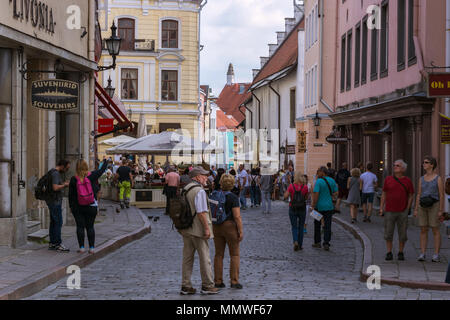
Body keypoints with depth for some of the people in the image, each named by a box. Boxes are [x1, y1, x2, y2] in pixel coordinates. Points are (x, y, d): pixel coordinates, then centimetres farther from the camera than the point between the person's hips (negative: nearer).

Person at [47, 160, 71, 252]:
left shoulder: (54, 172, 16)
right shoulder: (55, 173, -17)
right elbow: (55, 188, -27)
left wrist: (63, 184, 12)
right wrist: (64, 185, -12)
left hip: (54, 202, 10)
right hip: (55, 202, -10)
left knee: (53, 222, 10)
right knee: (58, 222, -9)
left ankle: (52, 244, 13)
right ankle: (58, 244, -8)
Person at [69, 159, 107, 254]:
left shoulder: (74, 179, -6)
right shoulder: (92, 176, -6)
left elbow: (71, 194, 0)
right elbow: (101, 170, 10)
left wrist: (71, 206, 11)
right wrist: (105, 162, 28)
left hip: (77, 207, -1)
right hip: (91, 206, 1)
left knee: (80, 227, 4)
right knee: (90, 227, 6)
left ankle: (81, 247, 1)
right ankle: (91, 247, 5)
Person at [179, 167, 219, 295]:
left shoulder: (185, 189, 12)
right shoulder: (199, 191, -15)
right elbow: (201, 212, -21)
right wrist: (207, 228, -17)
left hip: (186, 229, 8)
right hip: (198, 229, -8)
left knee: (187, 258, 9)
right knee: (204, 257, 1)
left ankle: (186, 286, 11)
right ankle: (207, 286, 6)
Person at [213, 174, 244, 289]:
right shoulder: (233, 197, -12)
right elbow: (237, 216, -16)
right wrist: (241, 231, -11)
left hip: (217, 227, 5)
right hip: (230, 227, -5)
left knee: (219, 254, 10)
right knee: (234, 254, 4)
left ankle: (218, 281, 10)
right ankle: (234, 281, -1)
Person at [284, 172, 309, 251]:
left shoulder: (291, 186, -11)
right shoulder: (305, 186, -7)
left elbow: (285, 197, -9)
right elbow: (306, 198, 5)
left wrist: (287, 191, 7)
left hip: (293, 208, -1)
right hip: (302, 208, 1)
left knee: (294, 227, 9)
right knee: (301, 227, 14)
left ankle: (295, 241, -14)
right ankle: (300, 245, 15)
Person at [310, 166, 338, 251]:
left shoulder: (318, 182, -14)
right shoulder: (332, 181, 2)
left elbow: (316, 194, -19)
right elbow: (335, 193, 6)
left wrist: (313, 205, -13)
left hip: (319, 207, -3)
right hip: (329, 206, 3)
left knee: (317, 225, 14)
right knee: (327, 226, 5)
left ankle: (317, 242, 20)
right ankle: (326, 244, -1)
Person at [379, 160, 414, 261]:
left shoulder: (407, 181, 3)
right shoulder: (388, 179, 5)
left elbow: (411, 196, 6)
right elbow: (384, 194, 9)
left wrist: (407, 209, -2)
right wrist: (381, 208, 3)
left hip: (402, 212, -1)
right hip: (389, 211, 1)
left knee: (403, 234, 3)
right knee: (388, 233, 1)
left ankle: (401, 253, 15)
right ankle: (389, 253, 10)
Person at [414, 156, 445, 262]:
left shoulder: (438, 179, -5)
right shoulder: (421, 179, 10)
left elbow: (442, 195, -7)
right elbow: (419, 195, 11)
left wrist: (441, 211, -14)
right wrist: (416, 210, 5)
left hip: (434, 206, -5)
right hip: (423, 207, 5)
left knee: (435, 230, -3)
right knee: (423, 230, 2)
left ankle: (436, 255, 1)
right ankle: (422, 254, 5)